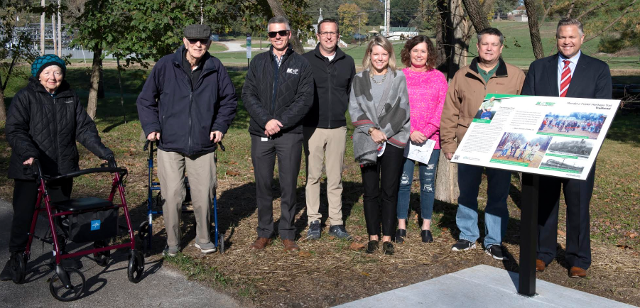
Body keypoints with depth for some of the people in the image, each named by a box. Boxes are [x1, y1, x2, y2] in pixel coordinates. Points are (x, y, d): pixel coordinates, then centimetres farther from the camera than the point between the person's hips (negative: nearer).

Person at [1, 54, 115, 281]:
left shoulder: (71, 98, 8)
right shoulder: (25, 97, -4)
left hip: (63, 168, 3)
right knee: (23, 214, 3)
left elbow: (84, 128, 4)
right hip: (29, 168, -3)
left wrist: (101, 150, -11)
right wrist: (29, 152, -29)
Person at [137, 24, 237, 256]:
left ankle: (203, 238, 26)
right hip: (170, 144, -1)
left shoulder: (215, 68, 3)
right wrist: (151, 127, -2)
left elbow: (229, 99, 16)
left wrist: (220, 126, 6)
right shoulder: (165, 66, -2)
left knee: (204, 194, 4)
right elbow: (145, 99, 7)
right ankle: (172, 242, 16)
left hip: (203, 145, 1)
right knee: (172, 195, -3)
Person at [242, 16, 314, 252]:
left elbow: (305, 99, -3)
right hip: (261, 133, 2)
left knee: (289, 186, 3)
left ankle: (287, 234, 15)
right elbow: (248, 95, 2)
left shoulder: (301, 64, 5)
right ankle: (264, 232, 19)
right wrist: (266, 120, -12)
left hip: (290, 134, -1)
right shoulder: (258, 62, 10)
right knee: (263, 184, 7)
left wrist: (281, 122, -12)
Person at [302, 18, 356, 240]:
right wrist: (304, 115, 1)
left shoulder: (348, 62, 8)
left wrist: (343, 108, 7)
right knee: (313, 176, 2)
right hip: (313, 127, -2)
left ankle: (336, 223, 13)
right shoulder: (306, 60, 0)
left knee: (335, 178, 6)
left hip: (338, 128, 2)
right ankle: (313, 221, 12)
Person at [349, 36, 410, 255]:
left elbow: (402, 110, -1)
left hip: (393, 140, -1)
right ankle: (373, 236, 14)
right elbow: (354, 109, 3)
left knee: (390, 191, 1)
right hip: (366, 142, 1)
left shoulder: (399, 78, 5)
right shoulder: (359, 80, 10)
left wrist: (384, 132, -9)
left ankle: (387, 238, 10)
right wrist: (371, 130, -10)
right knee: (370, 191, 3)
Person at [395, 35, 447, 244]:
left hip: (431, 139, 1)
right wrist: (410, 132, -13)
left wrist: (426, 132, -11)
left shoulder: (438, 77, 7)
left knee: (428, 182, 5)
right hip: (404, 138, -1)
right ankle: (401, 225, 12)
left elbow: (442, 108, 1)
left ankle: (426, 226, 16)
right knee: (403, 181, 0)